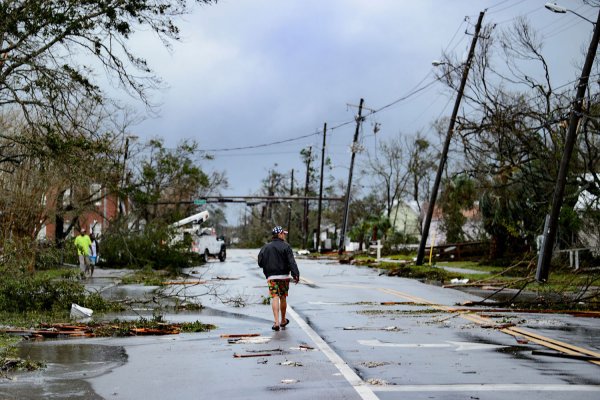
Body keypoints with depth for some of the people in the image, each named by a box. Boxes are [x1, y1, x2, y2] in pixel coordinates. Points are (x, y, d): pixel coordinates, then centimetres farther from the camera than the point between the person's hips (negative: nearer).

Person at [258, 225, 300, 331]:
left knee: (275, 298, -5)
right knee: (283, 298, 13)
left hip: (271, 277, 1)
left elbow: (260, 262, 5)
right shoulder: (285, 247, -5)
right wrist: (296, 275, -18)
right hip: (284, 276, -1)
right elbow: (291, 262, -14)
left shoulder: (266, 247, 5)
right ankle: (283, 321, 27)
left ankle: (276, 322, -19)